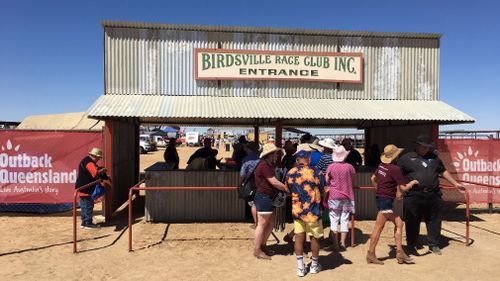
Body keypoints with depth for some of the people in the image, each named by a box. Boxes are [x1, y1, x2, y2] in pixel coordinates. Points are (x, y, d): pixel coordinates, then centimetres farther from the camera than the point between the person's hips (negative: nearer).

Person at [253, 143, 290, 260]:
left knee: (271, 224, 14)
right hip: (263, 197, -10)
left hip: (269, 198, 10)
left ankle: (262, 246, 27)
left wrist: (285, 187, 5)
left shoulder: (269, 165, 16)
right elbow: (274, 182, -20)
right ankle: (257, 250, 10)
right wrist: (288, 189, -13)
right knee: (262, 224, -1)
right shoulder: (264, 165, -18)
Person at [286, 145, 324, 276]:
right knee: (315, 238, 13)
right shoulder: (313, 172, -15)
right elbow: (321, 189, -4)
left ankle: (300, 267, 14)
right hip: (312, 211, -3)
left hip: (297, 211, 3)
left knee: (299, 238, 9)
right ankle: (314, 265, 27)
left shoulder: (290, 173, -3)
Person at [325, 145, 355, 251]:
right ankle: (342, 243, 12)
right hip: (347, 196, 1)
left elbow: (326, 180, -1)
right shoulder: (349, 167, -4)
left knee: (334, 220, 6)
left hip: (334, 196, -1)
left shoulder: (331, 166, -8)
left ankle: (335, 244, 6)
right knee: (344, 220, 9)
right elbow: (352, 181, 6)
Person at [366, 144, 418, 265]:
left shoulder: (382, 166, 6)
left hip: (380, 198, 9)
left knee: (399, 223, 13)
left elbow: (373, 179, 18)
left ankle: (399, 253, 18)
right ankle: (371, 255, 8)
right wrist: (412, 183, 6)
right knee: (378, 228, -1)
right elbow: (403, 188, -12)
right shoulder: (395, 169, -16)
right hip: (386, 201, -9)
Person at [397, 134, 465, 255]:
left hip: (433, 195, 4)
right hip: (413, 196, -4)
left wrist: (455, 184, 28)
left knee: (434, 221, 11)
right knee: (412, 222, 2)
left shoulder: (434, 158, 17)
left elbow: (443, 171, 28)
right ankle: (412, 245, 16)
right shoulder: (406, 158, 2)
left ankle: (434, 245, 26)